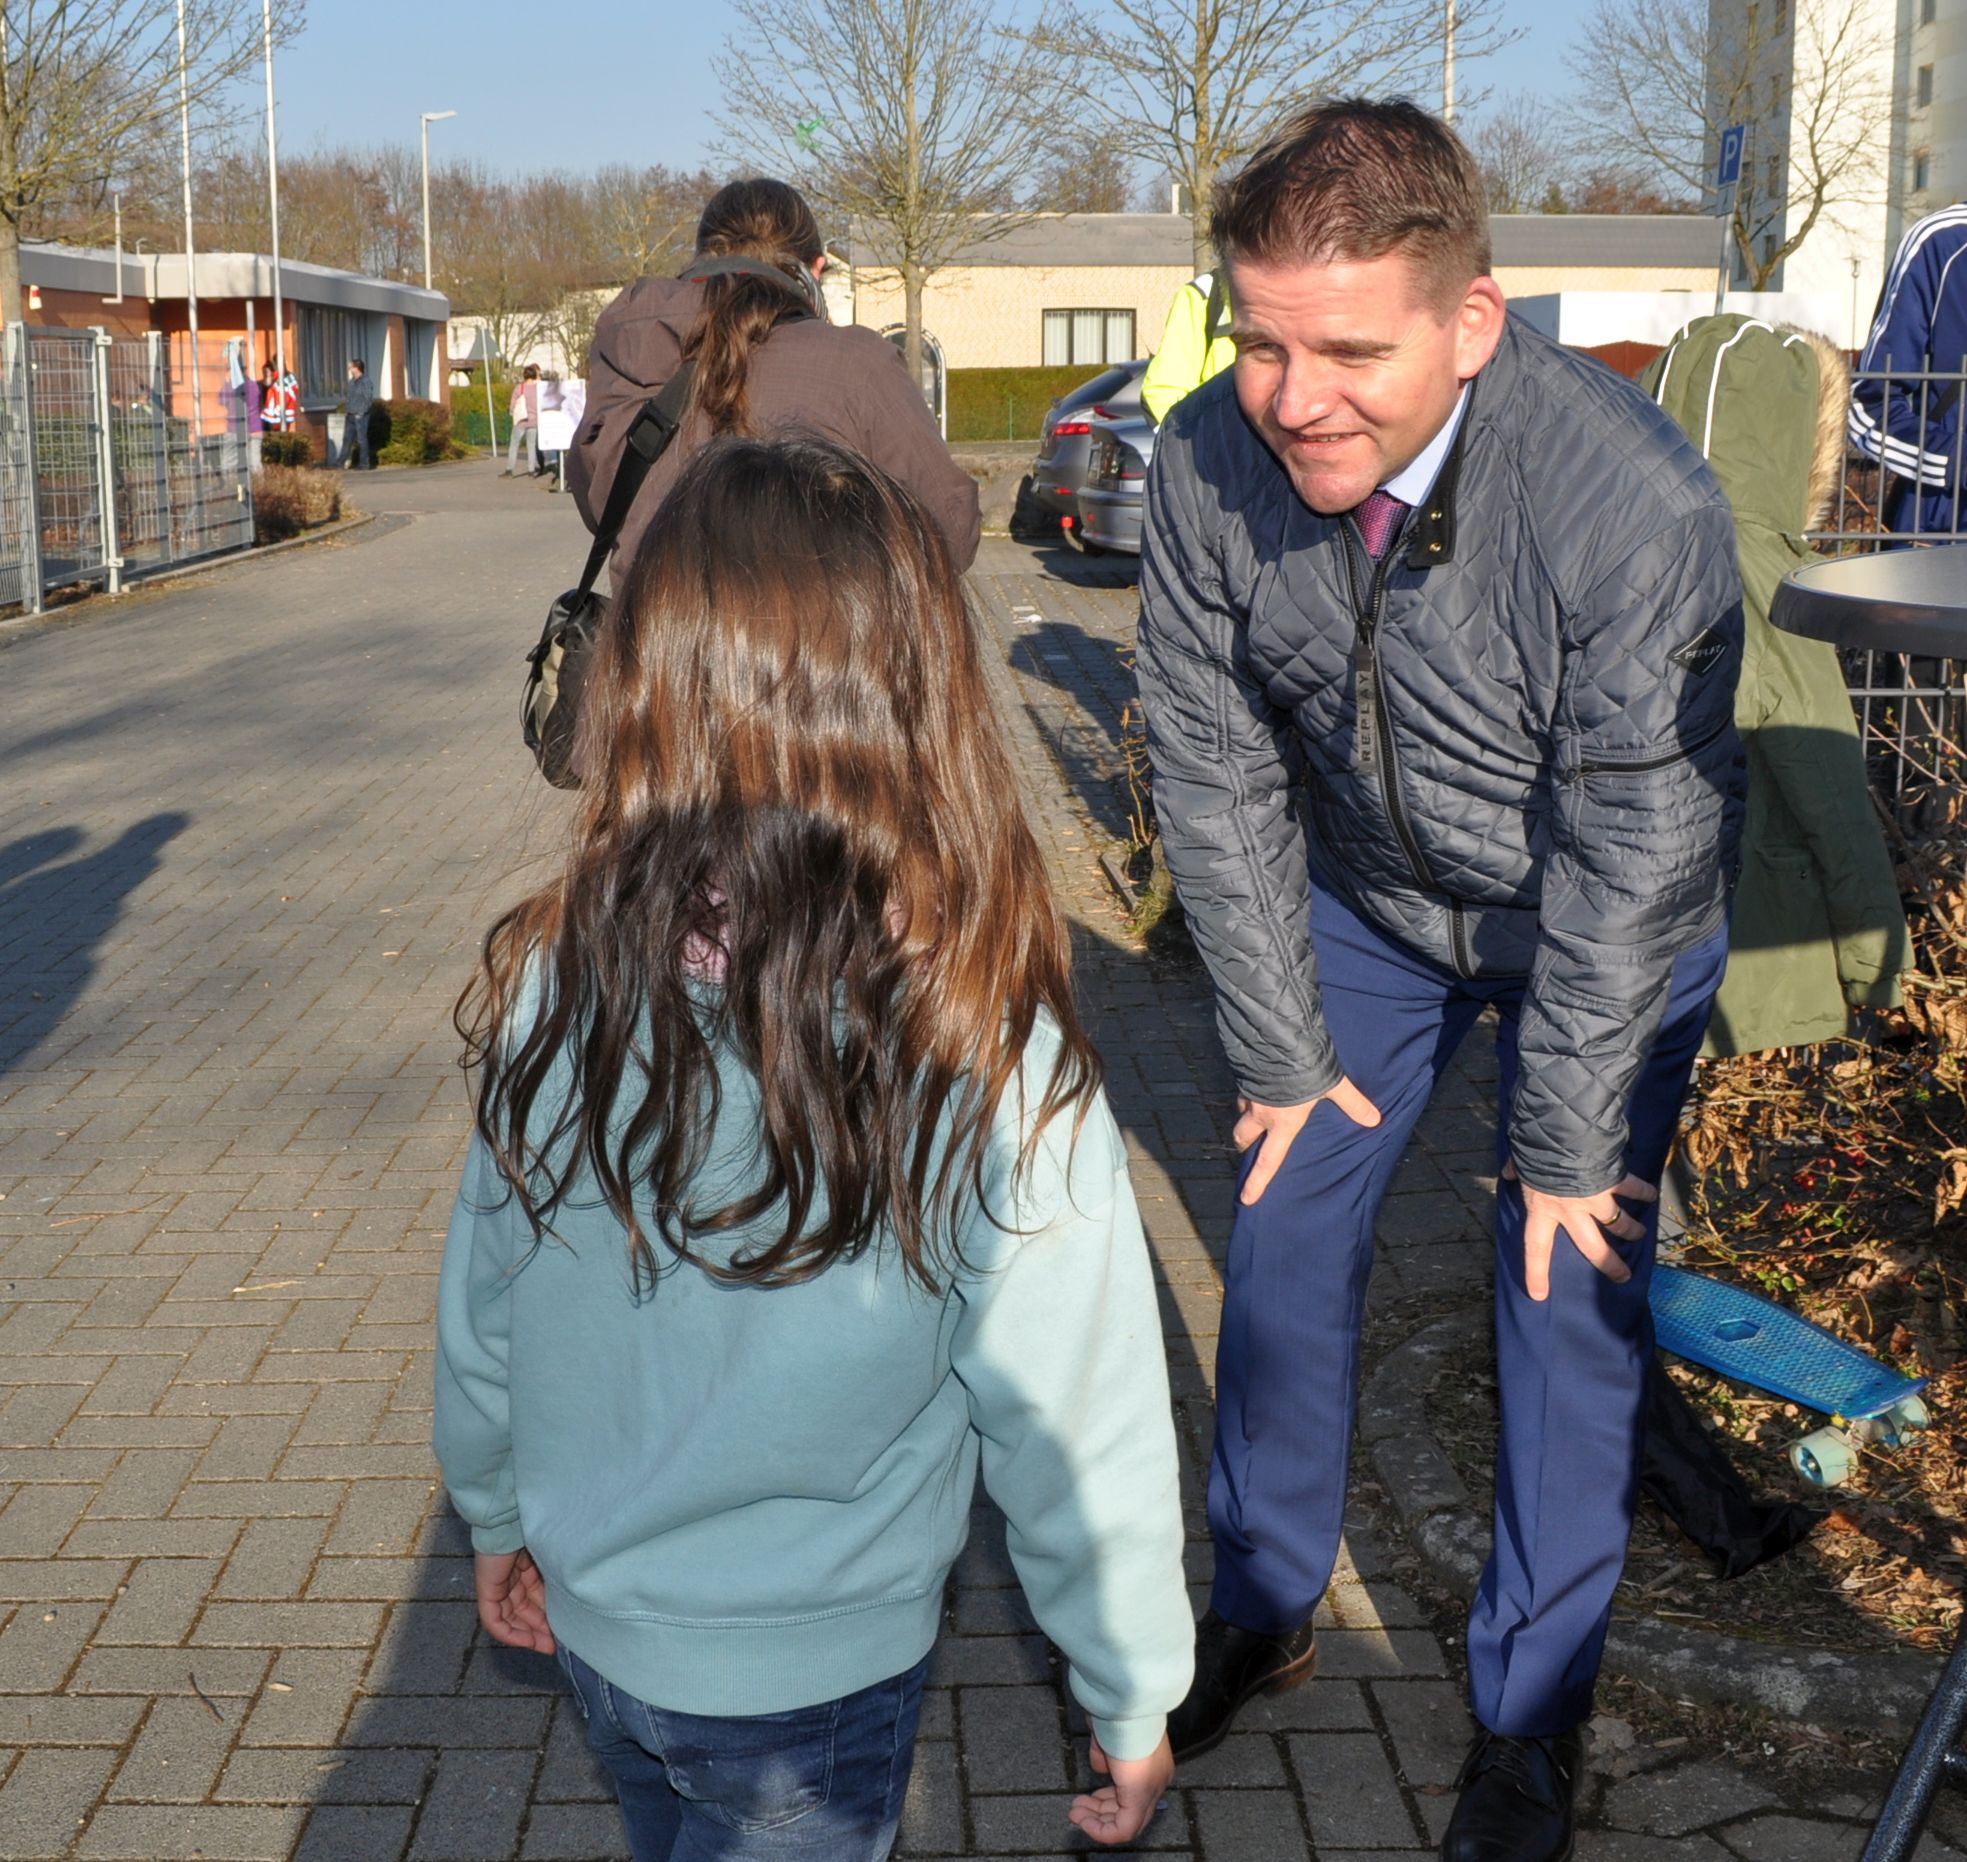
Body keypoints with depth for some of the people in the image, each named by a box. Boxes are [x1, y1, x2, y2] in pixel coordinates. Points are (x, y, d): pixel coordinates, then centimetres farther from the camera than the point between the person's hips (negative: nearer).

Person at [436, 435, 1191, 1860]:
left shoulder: (553, 987, -19)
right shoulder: (992, 1073, -29)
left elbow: (479, 1313, -4)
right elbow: (1079, 1437, -19)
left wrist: (496, 1521, 15)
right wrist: (1133, 1701, -2)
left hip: (591, 1619, 3)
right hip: (807, 1684, -3)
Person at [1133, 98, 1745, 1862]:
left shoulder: (1638, 504, -37)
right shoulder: (1210, 462, -25)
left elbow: (1629, 866, -27)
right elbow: (1216, 775, -12)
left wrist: (1562, 1147, -17)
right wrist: (1281, 1052, -6)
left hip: (1609, 928, -3)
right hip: (1367, 893, 4)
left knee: (1570, 1295, 0)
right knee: (1285, 1239, 8)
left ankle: (1530, 1718, 22)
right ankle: (1264, 1612, 31)